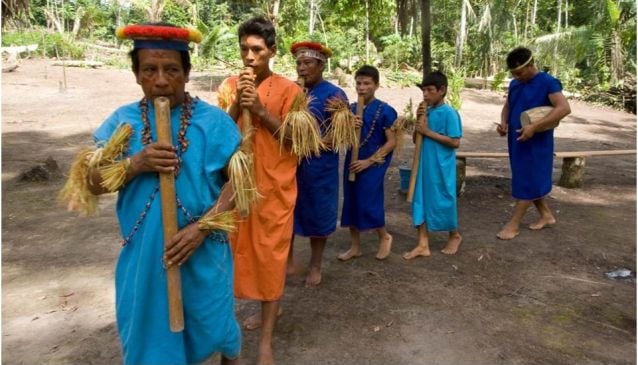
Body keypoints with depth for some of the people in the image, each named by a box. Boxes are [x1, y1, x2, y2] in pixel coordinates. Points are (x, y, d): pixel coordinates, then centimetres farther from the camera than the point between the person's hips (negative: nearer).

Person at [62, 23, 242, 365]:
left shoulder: (213, 120, -8)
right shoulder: (122, 120, -1)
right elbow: (93, 183, -1)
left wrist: (202, 227, -19)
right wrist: (135, 164, -20)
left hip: (204, 250, -2)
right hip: (143, 253, 2)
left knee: (213, 322, 17)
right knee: (147, 327, 19)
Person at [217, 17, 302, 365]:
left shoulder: (288, 89, -6)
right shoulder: (229, 85, 5)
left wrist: (260, 109, -19)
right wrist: (237, 104, -16)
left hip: (275, 184, -4)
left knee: (271, 255, 0)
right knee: (245, 248, 15)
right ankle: (267, 307, 39)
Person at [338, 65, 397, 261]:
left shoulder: (385, 110, -10)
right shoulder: (351, 109, 5)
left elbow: (392, 142, -12)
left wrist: (369, 161, -16)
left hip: (373, 163, -6)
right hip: (352, 162, 6)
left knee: (368, 204, -4)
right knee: (351, 203, 8)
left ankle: (385, 237, 23)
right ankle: (355, 246, 22)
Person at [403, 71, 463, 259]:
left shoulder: (449, 113, -13)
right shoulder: (426, 112, 8)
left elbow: (455, 142, -19)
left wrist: (428, 132, -18)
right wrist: (419, 120, -5)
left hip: (441, 168, -7)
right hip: (424, 165, 7)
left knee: (444, 202, 7)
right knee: (421, 201, 6)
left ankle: (455, 236, 32)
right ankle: (423, 244, 13)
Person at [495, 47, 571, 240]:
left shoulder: (548, 82, -14)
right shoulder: (514, 84, 8)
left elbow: (564, 108, -23)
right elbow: (507, 106, 20)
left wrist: (534, 127, -30)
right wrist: (503, 122, -3)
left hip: (536, 142, -8)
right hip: (517, 141, 8)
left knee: (527, 182, -1)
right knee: (531, 181, 15)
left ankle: (512, 225, 4)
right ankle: (546, 215, 31)